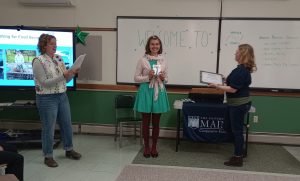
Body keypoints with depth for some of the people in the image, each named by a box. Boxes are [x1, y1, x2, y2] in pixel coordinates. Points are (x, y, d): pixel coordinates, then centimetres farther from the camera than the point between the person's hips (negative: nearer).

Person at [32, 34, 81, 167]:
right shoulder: (38, 61, -12)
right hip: (47, 99, -7)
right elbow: (45, 83, -19)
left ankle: (69, 150, 34)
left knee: (67, 124, 15)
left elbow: (65, 79, 10)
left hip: (62, 96, 7)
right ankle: (48, 156, 20)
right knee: (49, 128, 4)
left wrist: (72, 74, -10)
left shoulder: (59, 58, 7)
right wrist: (62, 76, -25)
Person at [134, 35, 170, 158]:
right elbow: (136, 78, -2)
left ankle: (154, 147, 24)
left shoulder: (163, 61, 6)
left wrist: (163, 79, -10)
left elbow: (166, 79, 12)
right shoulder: (142, 60, -3)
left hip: (159, 92, 3)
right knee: (146, 121, 7)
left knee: (156, 122, 10)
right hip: (146, 92, -2)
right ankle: (146, 147, 22)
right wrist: (148, 77, -17)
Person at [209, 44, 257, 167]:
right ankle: (238, 155, 26)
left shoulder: (240, 70, -20)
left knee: (237, 130, -1)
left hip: (238, 105, -10)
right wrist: (225, 82, 17)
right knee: (237, 130, 16)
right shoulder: (244, 69, 10)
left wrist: (217, 86, -15)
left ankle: (238, 158, 10)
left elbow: (233, 89, -22)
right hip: (240, 103, 10)